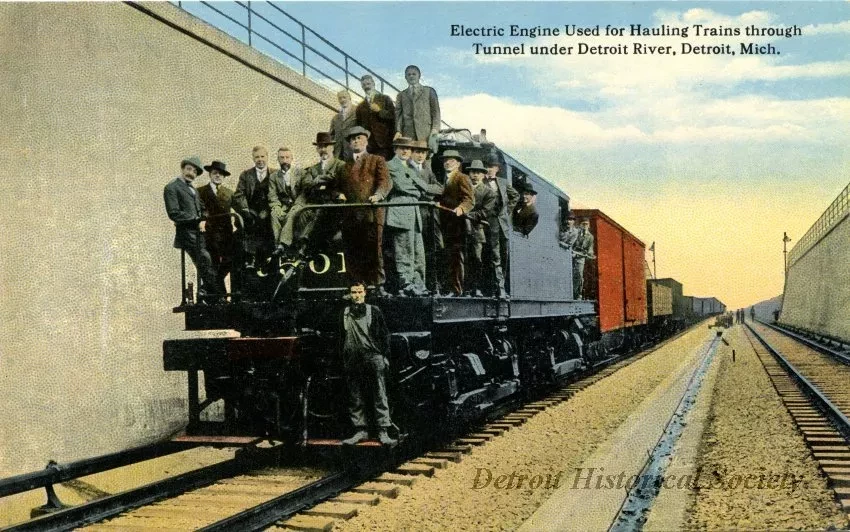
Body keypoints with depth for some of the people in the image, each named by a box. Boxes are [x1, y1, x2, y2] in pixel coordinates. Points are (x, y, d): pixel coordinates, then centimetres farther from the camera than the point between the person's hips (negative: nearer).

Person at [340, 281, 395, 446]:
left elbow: (384, 335, 5)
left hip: (373, 358, -3)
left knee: (379, 397, -6)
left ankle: (383, 432, -6)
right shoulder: (345, 313, 13)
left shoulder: (374, 311, 5)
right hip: (353, 361, 3)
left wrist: (384, 356, -3)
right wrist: (344, 359, 13)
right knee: (355, 399, 5)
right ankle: (360, 430, 12)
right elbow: (341, 338, 18)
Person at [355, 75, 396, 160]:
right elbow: (358, 125, 20)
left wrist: (379, 111, -10)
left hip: (385, 143, -2)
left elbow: (393, 115, 1)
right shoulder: (360, 107, 19)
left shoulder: (385, 99, 10)